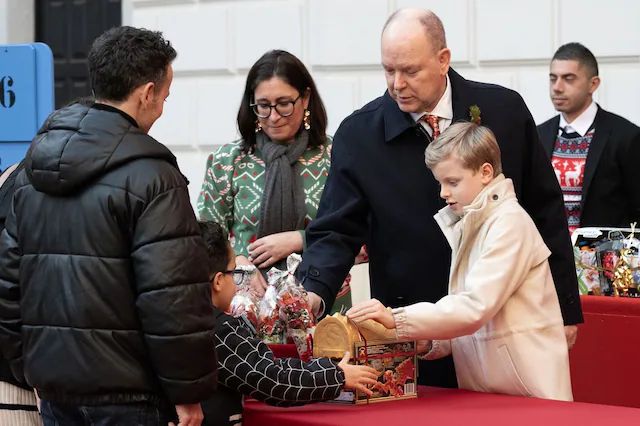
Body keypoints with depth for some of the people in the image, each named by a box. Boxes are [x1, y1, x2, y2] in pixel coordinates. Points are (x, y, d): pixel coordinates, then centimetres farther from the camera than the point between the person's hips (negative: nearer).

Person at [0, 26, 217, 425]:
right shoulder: (149, 175, -13)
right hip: (122, 391, -7)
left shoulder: (34, 170, 11)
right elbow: (173, 297, -17)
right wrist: (189, 390, -10)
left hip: (52, 381, 7)